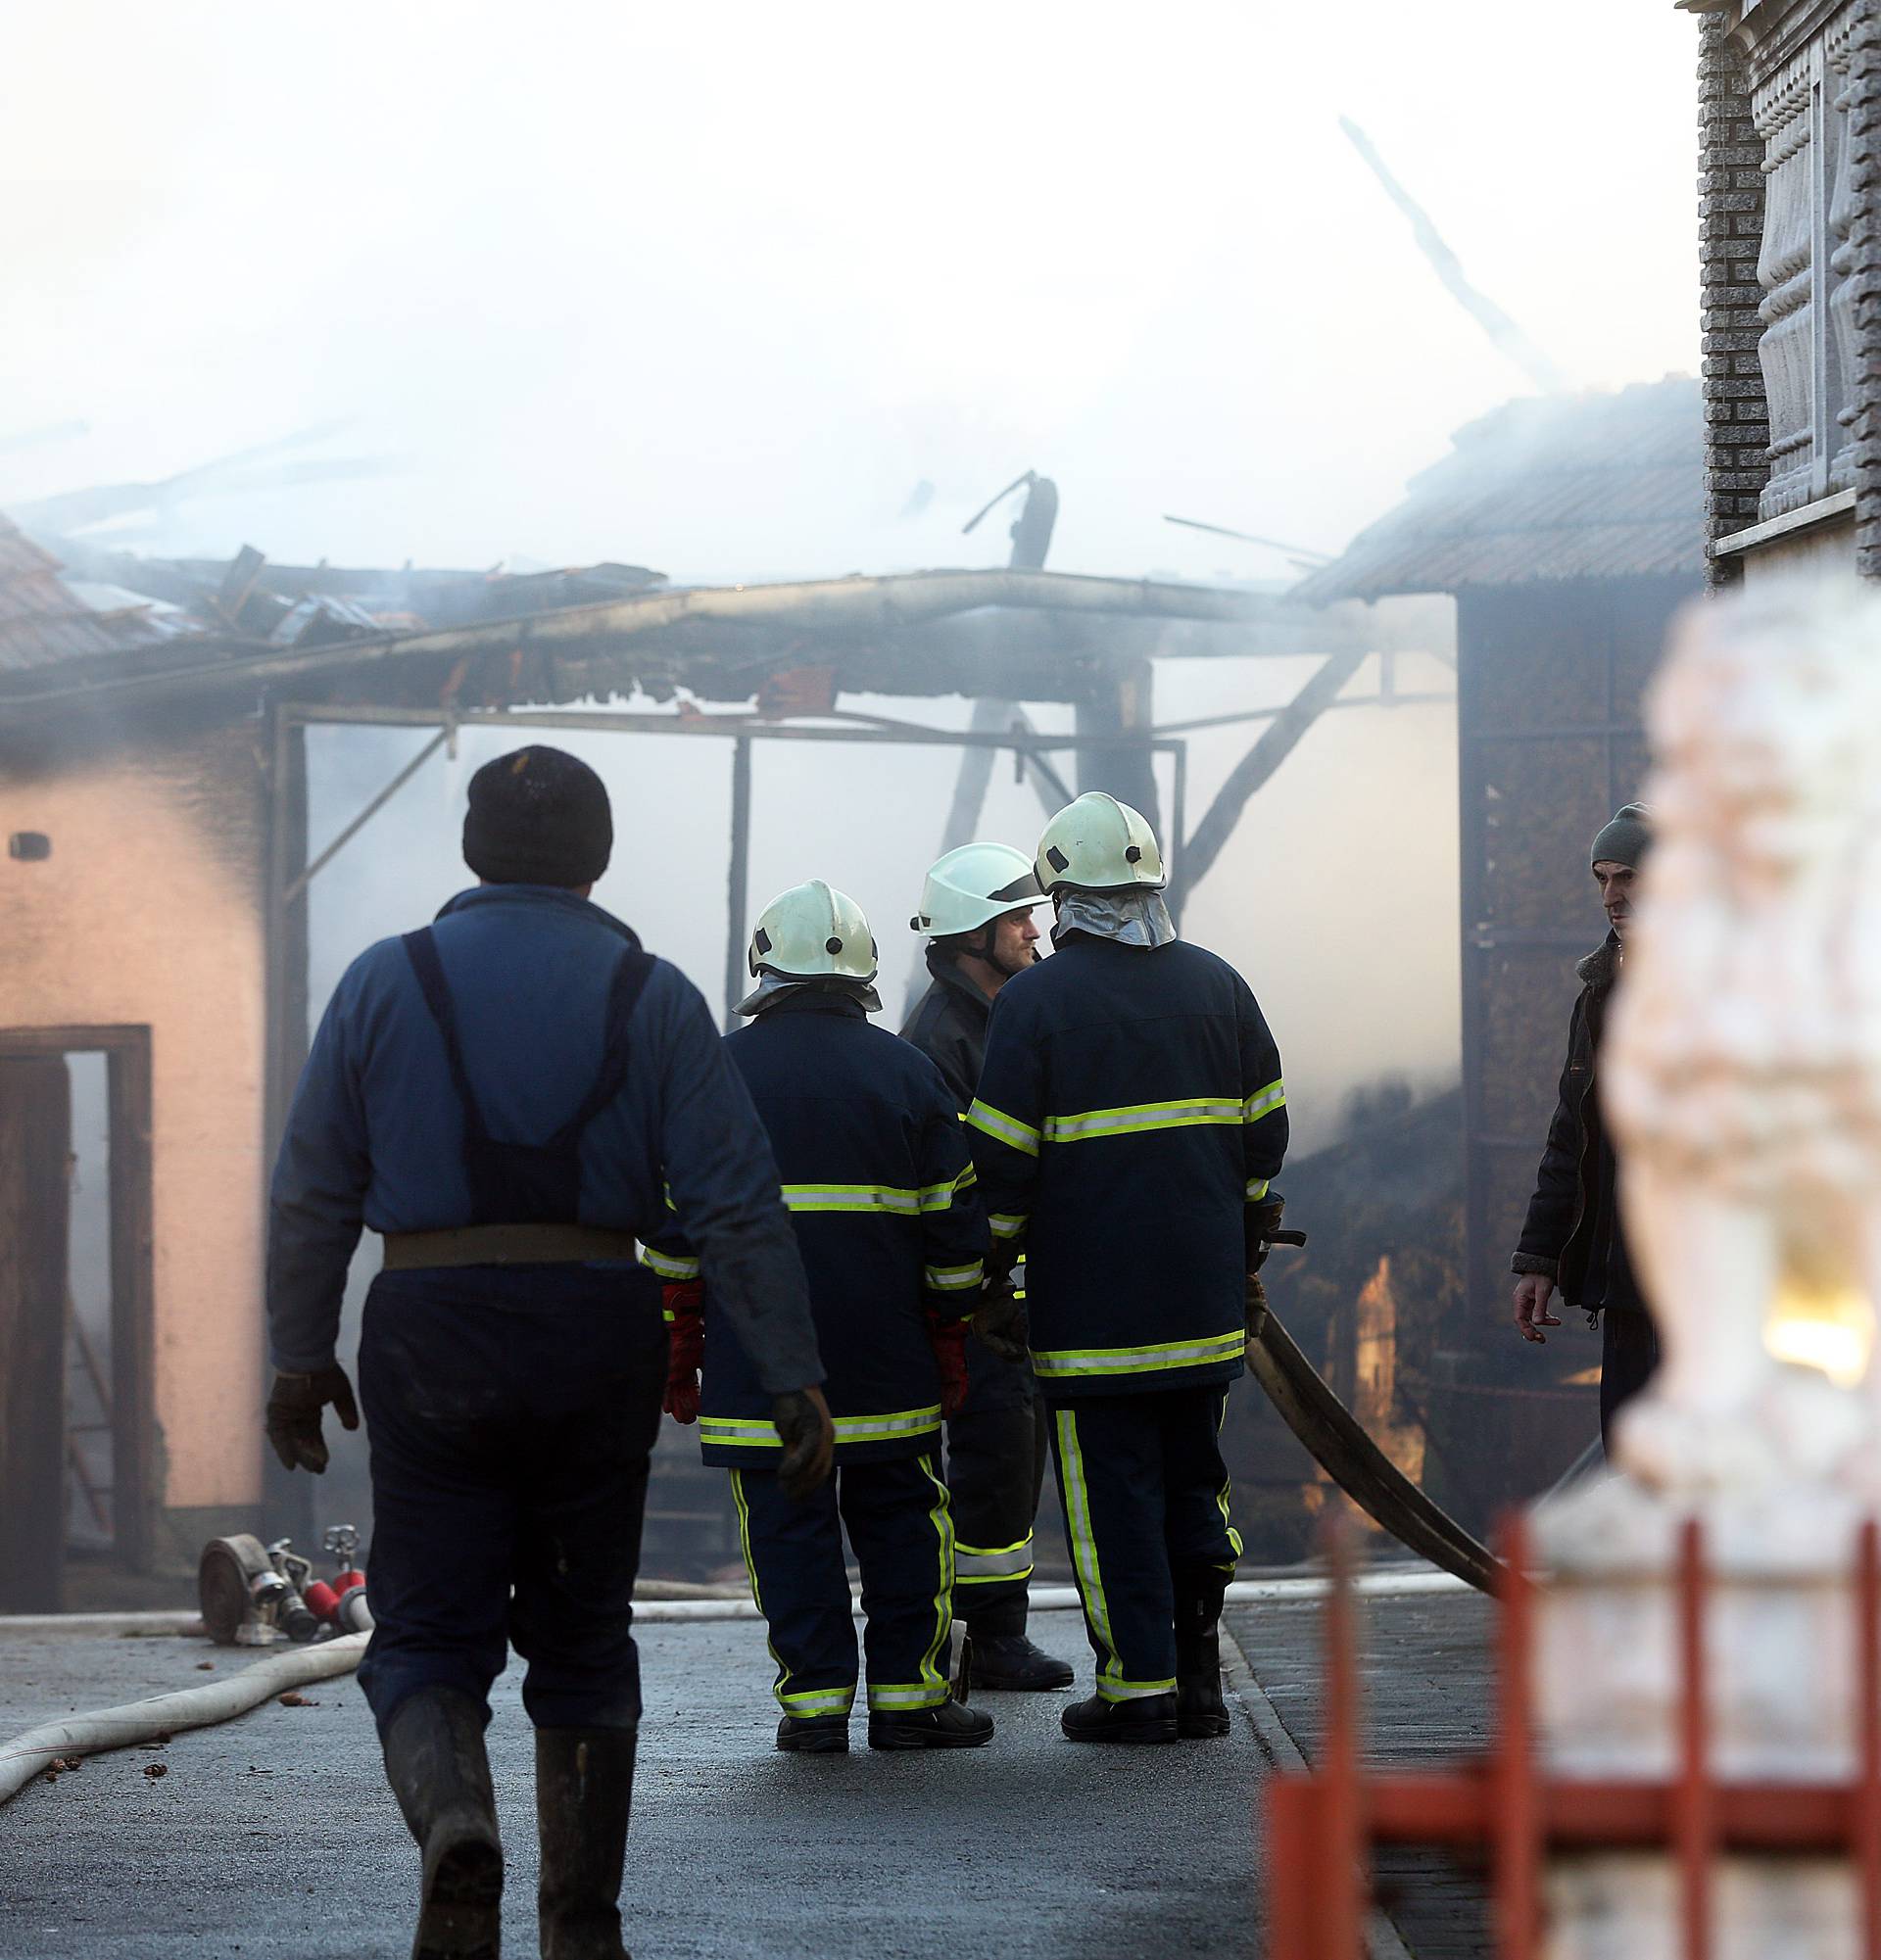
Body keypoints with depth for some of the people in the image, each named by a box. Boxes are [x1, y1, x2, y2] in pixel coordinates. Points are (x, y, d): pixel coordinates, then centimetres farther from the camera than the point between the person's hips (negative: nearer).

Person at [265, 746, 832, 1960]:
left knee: (429, 1634, 4)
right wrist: (793, 1377, -3)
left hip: (430, 1334, -1)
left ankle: (455, 1820, -26)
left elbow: (313, 1195, 3)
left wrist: (301, 1357, 12)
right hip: (600, 1333, 1)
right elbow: (737, 1200, -4)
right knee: (583, 1638, 14)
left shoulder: (388, 982, 2)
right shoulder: (653, 996, 1)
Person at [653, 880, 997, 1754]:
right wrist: (949, 1341, 12)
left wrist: (676, 1350, 10)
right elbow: (953, 1222, 4)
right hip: (887, 1356, 0)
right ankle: (909, 1697, 7)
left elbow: (673, 1223, 3)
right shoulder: (906, 1071, 3)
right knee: (901, 1518, 8)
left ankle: (814, 1699, 3)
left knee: (787, 1523, 4)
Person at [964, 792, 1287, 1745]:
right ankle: (1197, 1677, 12)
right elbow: (1264, 1130, 13)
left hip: (1089, 1294, -5)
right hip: (1204, 1294, 5)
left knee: (1111, 1488, 0)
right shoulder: (1217, 984, 9)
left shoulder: (1033, 999, -7)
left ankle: (1138, 1686, 0)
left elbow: (1003, 1159, -9)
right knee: (1192, 1476, 13)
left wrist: (990, 1281, 0)